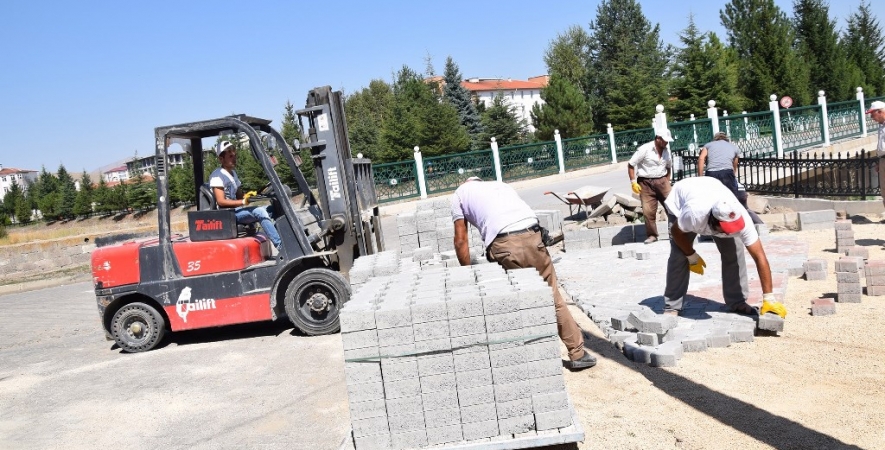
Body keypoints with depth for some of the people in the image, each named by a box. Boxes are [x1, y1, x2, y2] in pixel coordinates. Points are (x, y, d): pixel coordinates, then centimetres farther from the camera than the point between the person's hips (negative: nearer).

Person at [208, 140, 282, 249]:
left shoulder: (233, 173, 19)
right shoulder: (217, 176, -10)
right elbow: (221, 201, -18)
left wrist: (247, 196, -2)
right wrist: (243, 202, -27)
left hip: (236, 210, 9)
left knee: (271, 209, -8)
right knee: (259, 211, -31)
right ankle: (281, 245, -39)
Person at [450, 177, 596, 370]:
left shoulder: (460, 193, 25)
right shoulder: (500, 185, 37)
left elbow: (461, 241, 21)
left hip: (505, 245, -4)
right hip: (533, 236, 4)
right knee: (553, 298, 15)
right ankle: (578, 354, 23)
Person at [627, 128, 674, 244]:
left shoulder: (667, 150, 5)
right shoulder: (644, 149, -12)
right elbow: (631, 165, -8)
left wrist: (667, 181, 12)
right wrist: (633, 182, -12)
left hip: (662, 181, 4)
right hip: (646, 183, -4)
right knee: (648, 210, -3)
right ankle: (652, 235, 9)